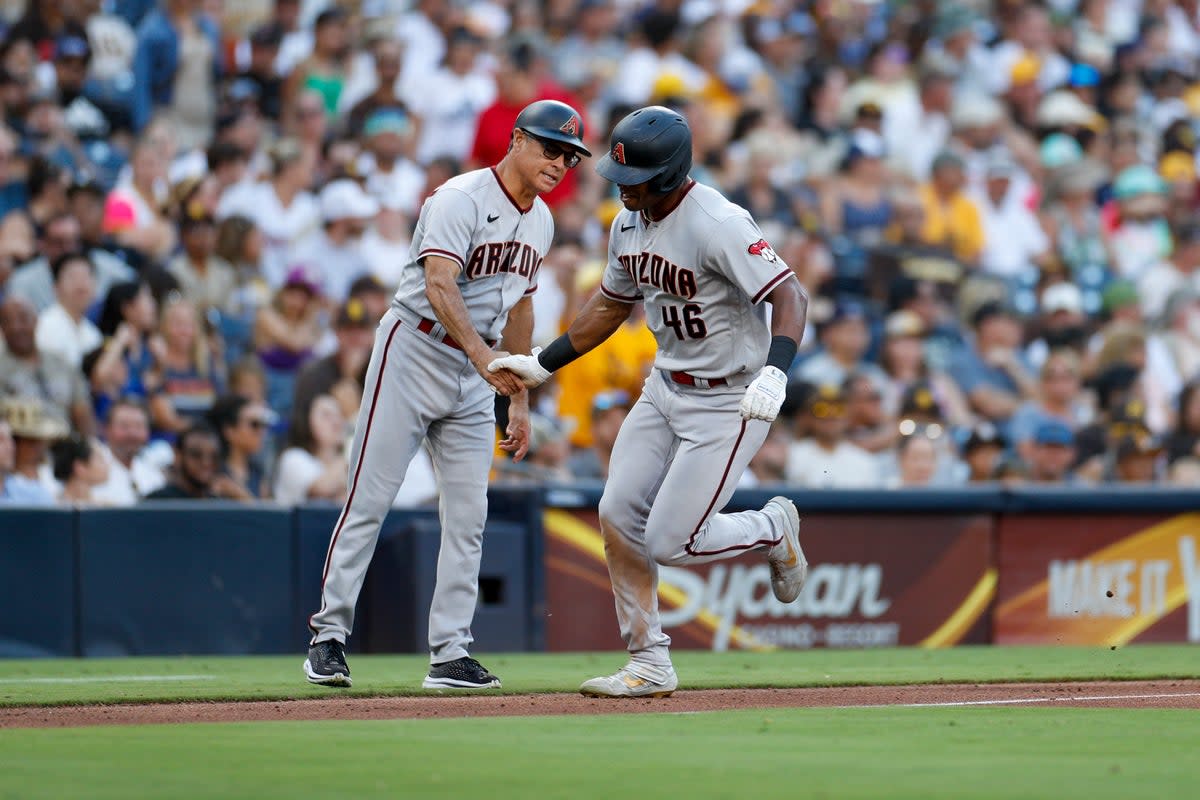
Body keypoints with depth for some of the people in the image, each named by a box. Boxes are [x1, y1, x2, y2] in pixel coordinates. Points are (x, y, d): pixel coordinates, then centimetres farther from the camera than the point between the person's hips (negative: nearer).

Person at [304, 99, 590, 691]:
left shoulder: (540, 221, 10)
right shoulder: (461, 199, -16)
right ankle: (329, 632, 0)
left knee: (468, 514, 2)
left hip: (477, 373, 7)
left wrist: (519, 400, 17)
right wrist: (482, 353, -45)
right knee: (370, 497, -7)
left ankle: (450, 653, 4)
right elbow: (439, 286, -30)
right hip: (413, 353, -7)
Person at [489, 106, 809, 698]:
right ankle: (649, 665, 9)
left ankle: (775, 528, 19)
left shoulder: (718, 224, -25)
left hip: (729, 401, -8)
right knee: (619, 516, -2)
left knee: (671, 543, -10)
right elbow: (611, 304, 19)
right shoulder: (629, 225, 2)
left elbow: (789, 295, -30)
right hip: (665, 388, 8)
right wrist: (543, 363, 17)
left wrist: (774, 373, -46)